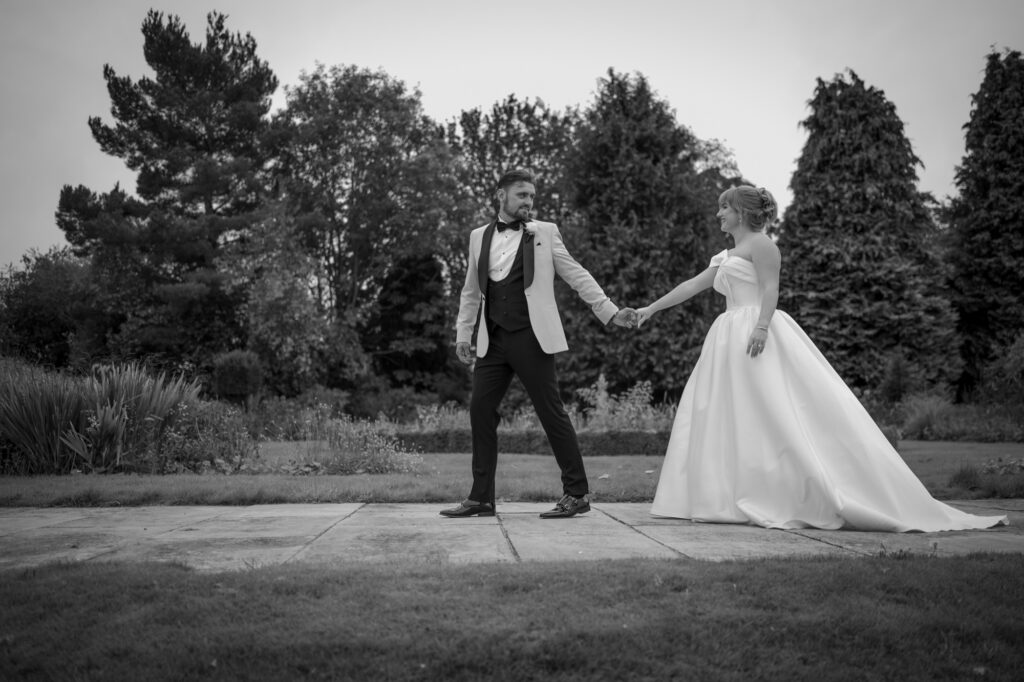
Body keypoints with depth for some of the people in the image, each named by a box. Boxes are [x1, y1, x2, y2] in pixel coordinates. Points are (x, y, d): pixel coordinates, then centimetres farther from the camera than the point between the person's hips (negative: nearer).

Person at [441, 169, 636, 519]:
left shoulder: (544, 232, 7)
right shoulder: (479, 237, 15)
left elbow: (576, 275, 5)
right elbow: (471, 291, 21)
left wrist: (611, 312, -2)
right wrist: (463, 333, 14)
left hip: (531, 338, -3)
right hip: (492, 341, 4)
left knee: (551, 412, -4)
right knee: (480, 410, 1)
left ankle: (577, 493, 6)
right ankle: (481, 497, 10)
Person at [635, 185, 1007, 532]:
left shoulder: (760, 243, -1)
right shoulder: (726, 257, 24)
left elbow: (770, 289, -12)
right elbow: (692, 285, 27)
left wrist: (761, 326, -25)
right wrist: (651, 308, 27)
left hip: (759, 337, -9)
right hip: (732, 341, 9)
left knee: (778, 414, -14)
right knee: (722, 418, 3)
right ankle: (735, 498, 5)